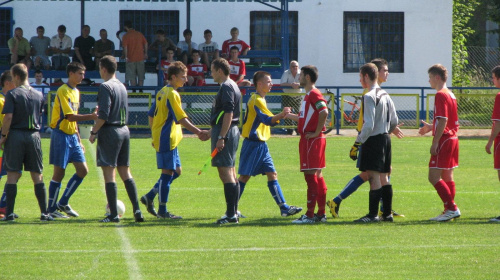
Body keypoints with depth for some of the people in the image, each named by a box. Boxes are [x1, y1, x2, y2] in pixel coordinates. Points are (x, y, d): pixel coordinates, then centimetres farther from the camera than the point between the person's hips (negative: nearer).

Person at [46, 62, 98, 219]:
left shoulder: (76, 92, 15)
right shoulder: (63, 91, -14)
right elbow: (70, 117, -22)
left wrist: (79, 140, 21)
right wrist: (91, 117, -29)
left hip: (72, 136, 9)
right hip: (61, 135, -9)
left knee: (83, 170, 3)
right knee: (59, 173, -4)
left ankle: (63, 203, 13)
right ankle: (51, 209, 5)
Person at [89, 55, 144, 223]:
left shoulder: (105, 87, -12)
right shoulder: (122, 86, 13)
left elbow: (103, 115, -19)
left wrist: (94, 132, -11)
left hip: (110, 131, -8)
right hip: (124, 130, 8)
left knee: (109, 173, -5)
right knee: (125, 172, 11)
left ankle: (113, 214, -7)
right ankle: (137, 210, 5)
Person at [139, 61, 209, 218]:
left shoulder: (162, 92, 14)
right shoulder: (172, 94, -15)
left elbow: (151, 115, 19)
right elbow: (181, 118, -20)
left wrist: (154, 134, 24)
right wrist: (198, 132, -20)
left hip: (160, 138, 10)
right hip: (167, 139, -10)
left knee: (176, 171, 15)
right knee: (168, 172, -5)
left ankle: (150, 197, 14)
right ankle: (162, 210, -1)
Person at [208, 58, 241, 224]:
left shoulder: (226, 87, -14)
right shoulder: (232, 86, 18)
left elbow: (228, 113, -22)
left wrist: (221, 137, -25)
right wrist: (213, 131, 34)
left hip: (225, 131, -11)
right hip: (233, 130, 11)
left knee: (225, 173, -11)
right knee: (231, 173, 13)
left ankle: (231, 215, -15)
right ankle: (233, 212, 16)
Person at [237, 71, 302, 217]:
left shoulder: (260, 99, 16)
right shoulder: (256, 100, -15)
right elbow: (267, 120, -28)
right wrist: (281, 115, -40)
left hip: (261, 144, 10)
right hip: (253, 143, -10)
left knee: (272, 174, 4)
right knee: (244, 176, -4)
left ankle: (284, 207, 1)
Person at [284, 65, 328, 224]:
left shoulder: (314, 94, -13)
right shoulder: (309, 95, 18)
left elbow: (324, 112, -28)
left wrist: (317, 132, -23)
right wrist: (290, 116, 24)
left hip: (312, 140, -11)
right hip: (308, 139, 11)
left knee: (311, 176, -10)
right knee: (317, 176, 11)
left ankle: (310, 215, -11)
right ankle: (321, 213, 15)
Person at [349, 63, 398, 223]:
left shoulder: (369, 97, -15)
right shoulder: (385, 95, 12)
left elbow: (368, 125, -20)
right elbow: (394, 121, 16)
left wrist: (357, 144, -17)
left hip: (373, 139, -9)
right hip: (385, 139, 9)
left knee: (373, 176, -10)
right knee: (383, 177, 13)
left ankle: (373, 214, -13)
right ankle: (387, 214, 16)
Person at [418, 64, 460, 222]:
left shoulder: (441, 95, -14)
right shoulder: (450, 95, 15)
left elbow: (443, 120, -21)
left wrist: (435, 143, -21)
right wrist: (430, 127, 22)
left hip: (443, 140, -10)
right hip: (452, 138, 10)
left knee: (434, 177, -9)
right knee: (447, 176, 13)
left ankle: (452, 208, -13)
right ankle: (450, 210, 15)